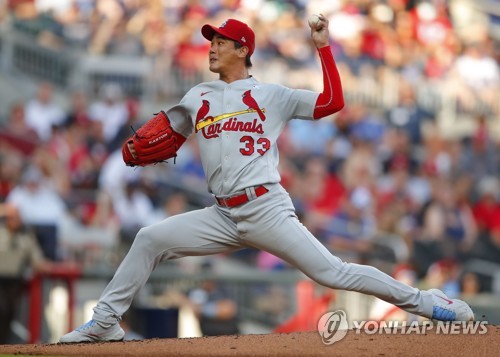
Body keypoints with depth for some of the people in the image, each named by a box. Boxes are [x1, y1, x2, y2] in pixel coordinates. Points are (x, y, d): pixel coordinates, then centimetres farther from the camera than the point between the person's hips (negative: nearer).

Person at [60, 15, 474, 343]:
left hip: (267, 209, -5)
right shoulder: (196, 99, 17)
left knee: (332, 272, -14)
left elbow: (333, 102, -2)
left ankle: (422, 301, -7)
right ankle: (105, 321, 2)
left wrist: (323, 47, -5)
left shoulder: (271, 95, 5)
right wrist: (137, 148, 8)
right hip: (223, 216, 5)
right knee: (150, 239, -6)